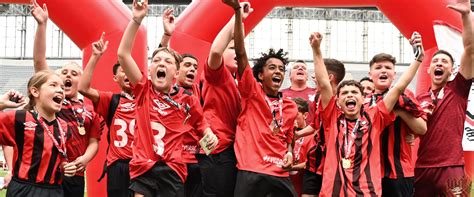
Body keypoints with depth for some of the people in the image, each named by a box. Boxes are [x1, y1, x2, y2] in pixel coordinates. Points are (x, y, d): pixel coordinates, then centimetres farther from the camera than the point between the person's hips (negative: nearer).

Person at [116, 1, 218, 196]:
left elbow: (201, 123, 23)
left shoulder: (187, 99, 5)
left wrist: (210, 136, -1)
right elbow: (123, 54, -4)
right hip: (143, 167, 0)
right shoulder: (143, 90, 5)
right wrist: (136, 20, -10)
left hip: (172, 170, 0)